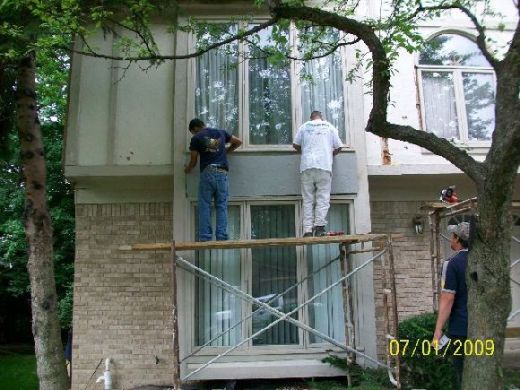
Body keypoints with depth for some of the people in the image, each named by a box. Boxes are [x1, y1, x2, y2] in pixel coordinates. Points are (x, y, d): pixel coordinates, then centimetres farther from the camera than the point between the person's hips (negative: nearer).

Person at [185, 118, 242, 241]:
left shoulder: (196, 138, 6)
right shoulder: (221, 133, 16)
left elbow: (193, 162, 12)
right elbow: (238, 142, 26)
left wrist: (187, 169, 33)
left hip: (207, 174, -2)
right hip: (222, 174, 2)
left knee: (205, 206, 1)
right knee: (222, 206, 3)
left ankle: (205, 238, -4)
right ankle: (221, 236, -6)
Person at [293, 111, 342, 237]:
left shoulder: (304, 126, 14)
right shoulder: (329, 127, 14)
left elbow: (295, 144, 11)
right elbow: (338, 147, 11)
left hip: (307, 166, 1)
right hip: (324, 166, -1)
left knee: (308, 199, 1)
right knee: (323, 198, -2)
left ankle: (308, 230, -6)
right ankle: (319, 226, -17)